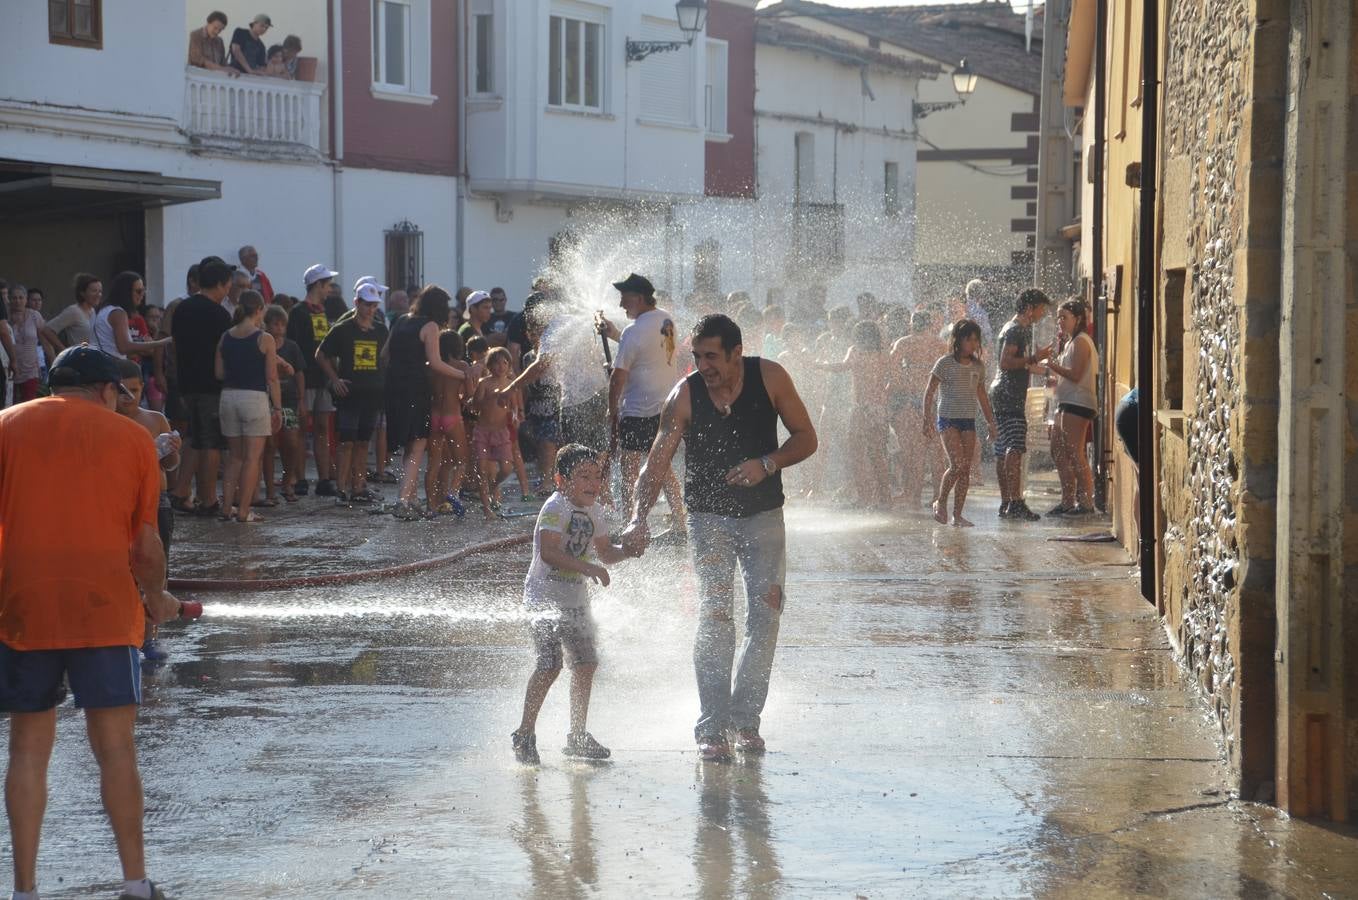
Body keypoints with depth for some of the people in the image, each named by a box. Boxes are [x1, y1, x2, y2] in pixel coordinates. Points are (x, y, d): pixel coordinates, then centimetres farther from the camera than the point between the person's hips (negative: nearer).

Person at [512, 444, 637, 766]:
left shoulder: (594, 511, 10)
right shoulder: (556, 507, -16)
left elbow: (605, 553, 19)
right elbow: (548, 552, -28)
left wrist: (628, 549, 0)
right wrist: (586, 567, -34)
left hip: (575, 598, 8)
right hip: (545, 595, -8)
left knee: (585, 664, 8)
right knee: (549, 664, -17)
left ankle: (577, 736, 20)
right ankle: (524, 734, -7)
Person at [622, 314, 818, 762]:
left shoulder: (770, 377, -11)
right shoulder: (685, 395, -13)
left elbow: (806, 438, -3)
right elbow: (656, 463, -15)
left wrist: (767, 464, -21)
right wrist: (638, 519, -30)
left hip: (764, 513, 2)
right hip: (709, 516, -2)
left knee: (766, 614, -1)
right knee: (715, 614, -13)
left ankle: (746, 718, 13)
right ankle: (712, 728, -11)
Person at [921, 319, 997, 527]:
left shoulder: (978, 366, 10)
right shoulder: (945, 363, -5)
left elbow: (982, 396, 20)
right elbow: (930, 392, -3)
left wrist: (991, 422, 18)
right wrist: (926, 419, -8)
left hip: (968, 421, 5)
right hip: (948, 419, -5)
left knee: (966, 469, 0)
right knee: (957, 465, -17)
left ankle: (957, 514, 5)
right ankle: (940, 503, 4)